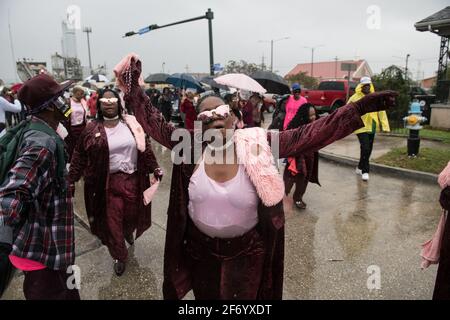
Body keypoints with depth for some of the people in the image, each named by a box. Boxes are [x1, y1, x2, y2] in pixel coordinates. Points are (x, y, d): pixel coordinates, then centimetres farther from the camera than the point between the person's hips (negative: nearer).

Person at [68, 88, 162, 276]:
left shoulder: (131, 123, 0)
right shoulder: (92, 129, -4)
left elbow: (145, 147, 6)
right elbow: (80, 156, 1)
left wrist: (154, 168, 4)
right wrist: (71, 180, -1)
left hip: (132, 180, 2)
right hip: (108, 183, -1)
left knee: (132, 215, 16)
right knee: (112, 222, 5)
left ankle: (128, 232, 53)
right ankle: (120, 257, 26)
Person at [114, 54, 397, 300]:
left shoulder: (257, 144, -18)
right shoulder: (191, 145, -12)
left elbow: (308, 135, -22)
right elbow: (153, 123, -11)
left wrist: (358, 109, -26)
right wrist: (133, 88, -19)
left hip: (246, 250, -1)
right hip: (200, 247, 2)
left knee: (241, 296, 21)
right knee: (206, 295, 26)